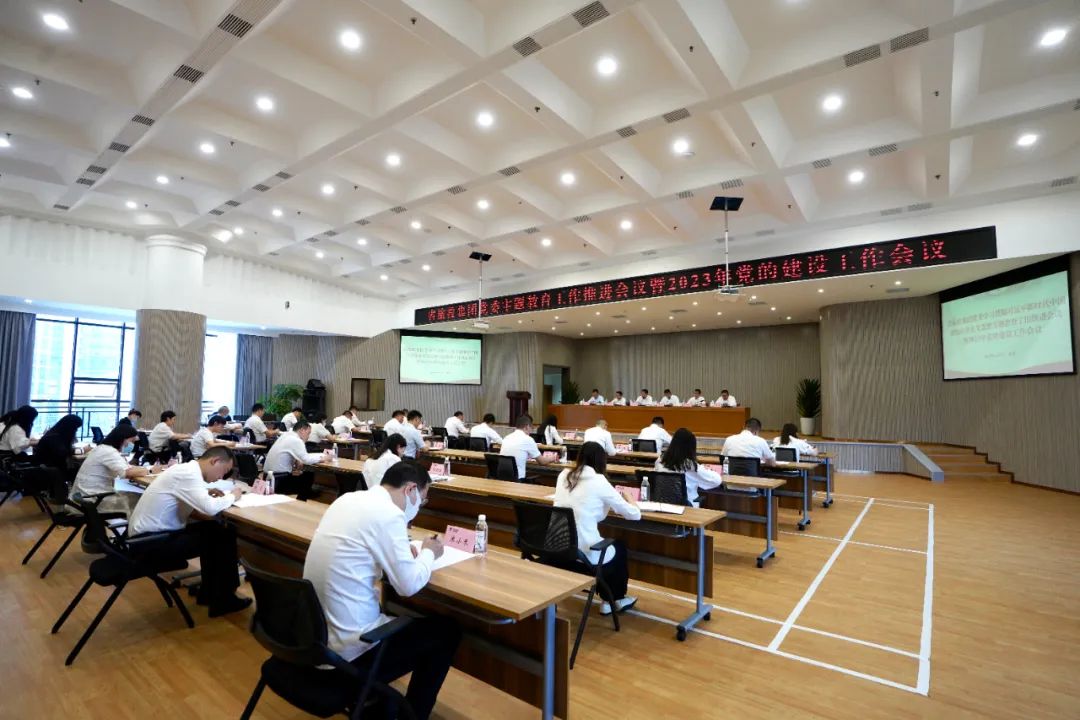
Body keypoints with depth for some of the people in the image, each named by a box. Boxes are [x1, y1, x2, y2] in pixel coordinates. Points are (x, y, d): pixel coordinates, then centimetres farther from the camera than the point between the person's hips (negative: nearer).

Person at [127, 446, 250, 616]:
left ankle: (209, 592, 19)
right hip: (149, 541, -10)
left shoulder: (187, 469, 7)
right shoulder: (188, 473, -23)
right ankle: (223, 601, 5)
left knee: (214, 529, 10)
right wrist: (232, 496, -14)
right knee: (223, 537, -9)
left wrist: (206, 493, 1)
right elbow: (209, 508, -32)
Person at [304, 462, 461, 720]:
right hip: (346, 646, -8)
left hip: (315, 631, 8)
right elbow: (409, 585, -17)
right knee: (447, 631, 7)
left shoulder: (347, 499, 3)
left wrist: (403, 552, 8)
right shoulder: (388, 514, -21)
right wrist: (428, 553, 1)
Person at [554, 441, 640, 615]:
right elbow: (634, 515, -3)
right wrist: (630, 501, 17)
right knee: (620, 547, 27)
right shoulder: (598, 481, -12)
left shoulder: (564, 475, 4)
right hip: (584, 553, -5)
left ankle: (608, 598, 39)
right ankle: (616, 600, 43)